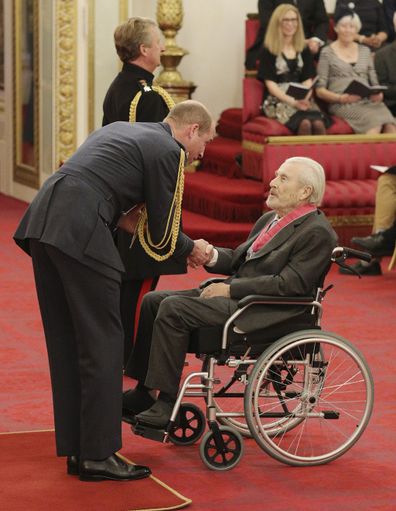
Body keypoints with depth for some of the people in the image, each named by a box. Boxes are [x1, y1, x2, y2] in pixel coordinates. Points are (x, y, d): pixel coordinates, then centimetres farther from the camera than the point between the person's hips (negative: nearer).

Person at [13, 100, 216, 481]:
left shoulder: (120, 130, 27)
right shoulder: (169, 151, 1)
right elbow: (162, 235, 2)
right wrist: (191, 249, 21)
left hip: (42, 221, 9)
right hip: (79, 234, -9)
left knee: (66, 343, 12)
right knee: (101, 343, -1)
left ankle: (76, 450, 18)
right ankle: (98, 455, 1)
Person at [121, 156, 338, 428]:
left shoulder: (317, 232, -11)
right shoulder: (269, 220, 20)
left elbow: (288, 285, -19)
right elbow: (238, 258, 23)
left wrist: (230, 289, -16)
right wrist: (211, 256, -1)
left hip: (261, 313, -10)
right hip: (236, 295, 10)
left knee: (173, 308, -23)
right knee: (153, 301, 2)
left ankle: (166, 405, -17)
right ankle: (142, 394, 4)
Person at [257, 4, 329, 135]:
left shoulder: (304, 50, 17)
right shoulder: (268, 51, 3)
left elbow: (308, 80, 11)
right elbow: (270, 84, -3)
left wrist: (304, 99, -11)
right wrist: (293, 102, -17)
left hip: (302, 100, 4)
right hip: (277, 101, -4)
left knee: (319, 124, -32)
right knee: (304, 123, -36)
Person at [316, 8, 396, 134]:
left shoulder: (365, 51, 23)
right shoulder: (327, 53, 10)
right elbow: (320, 90, 6)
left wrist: (378, 94, -1)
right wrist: (341, 98, -12)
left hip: (368, 101, 4)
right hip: (343, 105, -4)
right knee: (374, 121, -36)